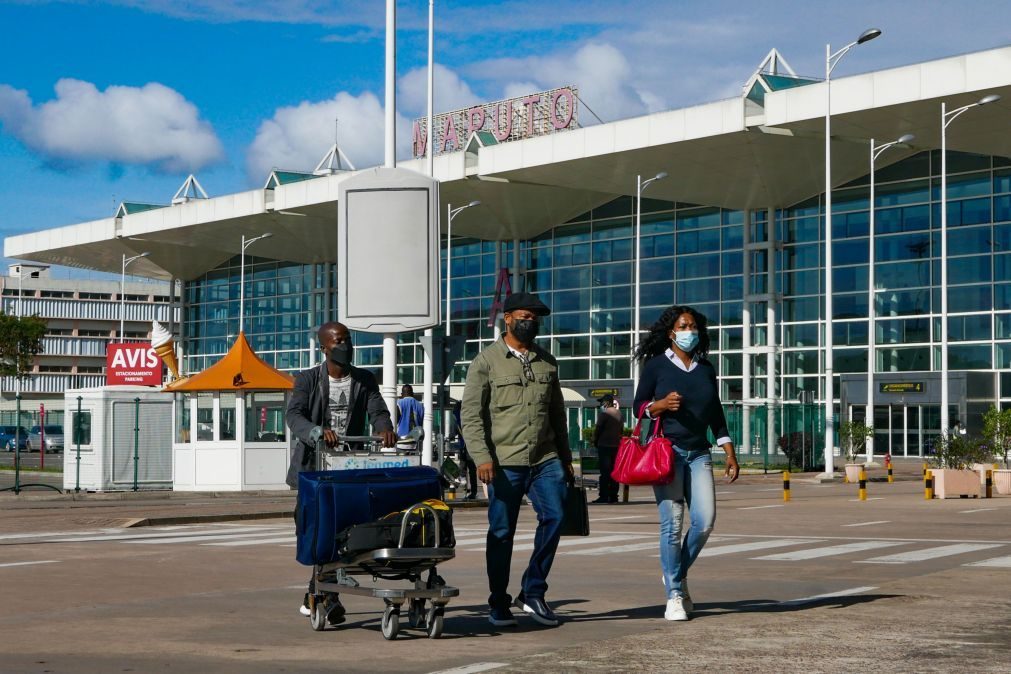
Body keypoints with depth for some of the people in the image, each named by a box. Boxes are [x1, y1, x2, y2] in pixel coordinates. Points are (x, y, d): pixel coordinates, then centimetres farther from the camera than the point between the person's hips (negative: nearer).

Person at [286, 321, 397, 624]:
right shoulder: (308, 380, 0)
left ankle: (315, 596, 22)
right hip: (314, 466, -2)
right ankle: (328, 599, -7)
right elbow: (293, 415, -15)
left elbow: (378, 411, -4)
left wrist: (385, 428, -29)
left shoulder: (365, 380, 9)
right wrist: (318, 432, -35)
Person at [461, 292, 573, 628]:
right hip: (504, 462, -4)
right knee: (502, 532, 1)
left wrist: (565, 458, 19)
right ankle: (499, 606, 13)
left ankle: (533, 593, 4)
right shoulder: (487, 361, 1)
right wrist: (482, 457, -14)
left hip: (546, 460, 4)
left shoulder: (547, 362, 15)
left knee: (554, 517, -10)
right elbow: (471, 413, -4)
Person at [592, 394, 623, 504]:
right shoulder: (619, 414, 10)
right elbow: (622, 429, 15)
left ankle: (603, 496, -7)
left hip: (604, 445, -7)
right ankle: (613, 496, 11)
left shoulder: (604, 413, -11)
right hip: (616, 445, 7)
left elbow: (598, 428, -11)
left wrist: (595, 441, 2)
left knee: (604, 472, -6)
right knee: (614, 472, 9)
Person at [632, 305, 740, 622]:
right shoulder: (657, 365, 2)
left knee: (705, 520, -8)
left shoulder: (706, 369, 14)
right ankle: (674, 596, -1)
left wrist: (730, 454, 12)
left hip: (699, 453, 4)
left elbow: (716, 414, 17)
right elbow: (639, 405, 4)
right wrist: (662, 404, -17)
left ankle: (678, 574, 17)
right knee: (672, 523, -8)